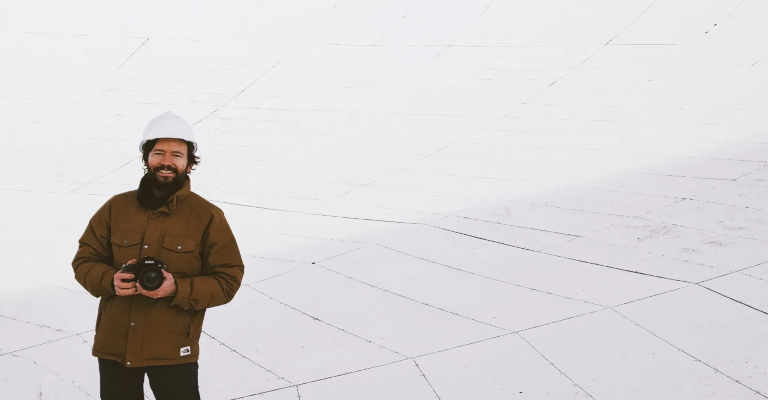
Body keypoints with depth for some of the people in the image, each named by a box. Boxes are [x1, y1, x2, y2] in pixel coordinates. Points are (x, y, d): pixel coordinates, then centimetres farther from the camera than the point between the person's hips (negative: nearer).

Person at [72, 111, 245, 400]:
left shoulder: (208, 217, -4)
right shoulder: (116, 208, 4)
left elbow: (228, 280, -5)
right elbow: (84, 261, 9)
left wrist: (178, 289, -21)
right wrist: (111, 280, -13)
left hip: (173, 351, -3)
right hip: (114, 345, 3)